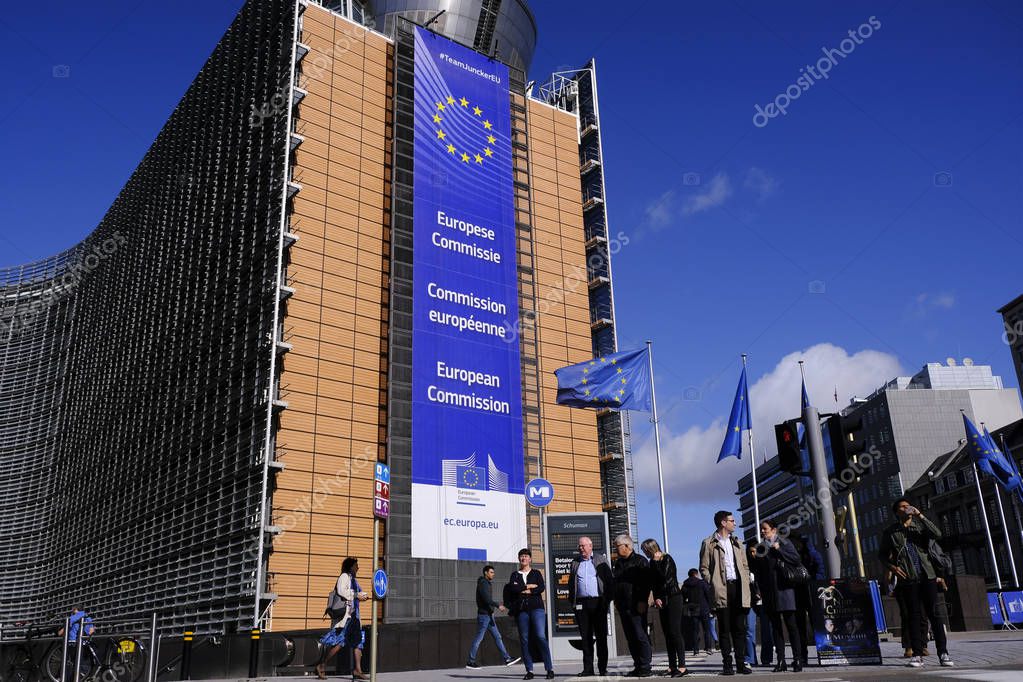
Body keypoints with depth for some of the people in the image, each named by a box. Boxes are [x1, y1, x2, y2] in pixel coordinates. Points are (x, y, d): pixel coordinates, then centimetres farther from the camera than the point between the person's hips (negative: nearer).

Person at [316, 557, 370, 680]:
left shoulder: (353, 579, 22)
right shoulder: (344, 576, -5)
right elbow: (341, 591, -19)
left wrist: (363, 596, 8)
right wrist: (356, 595, -15)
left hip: (353, 614, 10)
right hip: (344, 613, -10)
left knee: (358, 641, 5)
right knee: (339, 641, -11)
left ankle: (357, 670, 7)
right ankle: (321, 665, 0)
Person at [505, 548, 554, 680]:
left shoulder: (536, 573, 13)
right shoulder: (515, 574, 15)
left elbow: (541, 587, -3)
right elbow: (512, 587, -4)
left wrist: (524, 590, -6)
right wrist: (529, 586, -5)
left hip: (536, 607, -2)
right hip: (521, 609, 2)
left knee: (541, 637, -12)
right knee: (524, 640, -1)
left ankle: (549, 668, -9)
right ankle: (529, 670, 5)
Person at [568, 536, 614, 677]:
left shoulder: (601, 560, 6)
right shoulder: (575, 562, 14)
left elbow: (610, 580, 4)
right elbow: (571, 583, 15)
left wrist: (608, 599, -6)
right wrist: (572, 601, 3)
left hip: (598, 602, -2)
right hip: (581, 603, 2)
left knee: (601, 635, 1)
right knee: (585, 636, 3)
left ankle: (603, 668, 8)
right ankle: (588, 668, 8)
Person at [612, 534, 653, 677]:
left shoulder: (640, 561, -5)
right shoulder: (618, 563, 18)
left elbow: (647, 583, -11)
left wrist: (643, 601, -17)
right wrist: (616, 600, 16)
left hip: (636, 606, -7)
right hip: (623, 606, 7)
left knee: (640, 636, -6)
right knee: (630, 638, 8)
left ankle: (645, 667, -1)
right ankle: (638, 666, 15)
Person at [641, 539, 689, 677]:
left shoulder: (667, 559, -8)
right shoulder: (653, 562, 12)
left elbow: (664, 577, -20)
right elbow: (654, 582, 10)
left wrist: (655, 562, -11)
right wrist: (656, 598, -3)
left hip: (673, 597, -7)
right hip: (662, 600, 7)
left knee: (674, 631, -12)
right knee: (667, 633, 5)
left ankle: (682, 666, -11)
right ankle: (672, 666, 8)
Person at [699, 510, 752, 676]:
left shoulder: (737, 542, 18)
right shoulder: (709, 543, 1)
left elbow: (745, 565, 19)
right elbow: (704, 568, 0)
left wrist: (746, 584, 7)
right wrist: (714, 585, -9)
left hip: (738, 588, 4)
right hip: (722, 589, -4)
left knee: (739, 627, 5)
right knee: (724, 628, -2)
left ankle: (740, 662, 11)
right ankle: (727, 664, 3)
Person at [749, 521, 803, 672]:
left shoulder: (784, 543, 4)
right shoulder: (760, 547, 15)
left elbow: (796, 560, -8)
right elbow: (757, 570, 17)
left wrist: (778, 550, -13)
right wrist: (754, 558, -1)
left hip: (783, 590, -4)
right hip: (768, 593, 4)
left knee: (790, 624, -4)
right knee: (775, 627, 5)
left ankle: (797, 660, 0)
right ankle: (780, 661, 6)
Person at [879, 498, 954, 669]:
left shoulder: (920, 526, 11)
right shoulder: (891, 531, 7)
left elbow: (937, 534, -9)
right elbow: (882, 554, 12)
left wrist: (920, 516, -10)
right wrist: (892, 567, -6)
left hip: (927, 576, 1)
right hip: (907, 578, -1)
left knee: (934, 614, -2)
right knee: (914, 616, 1)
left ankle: (943, 653, 1)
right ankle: (917, 654, 3)